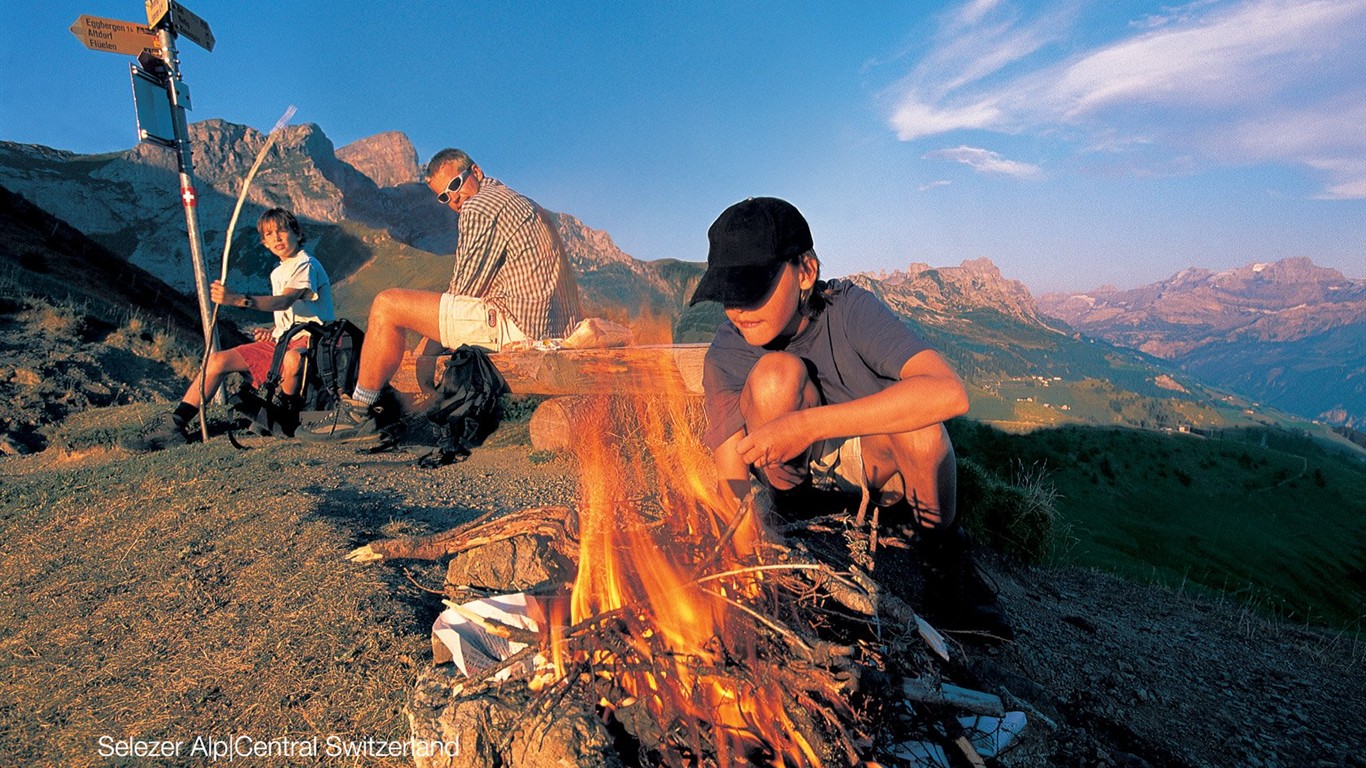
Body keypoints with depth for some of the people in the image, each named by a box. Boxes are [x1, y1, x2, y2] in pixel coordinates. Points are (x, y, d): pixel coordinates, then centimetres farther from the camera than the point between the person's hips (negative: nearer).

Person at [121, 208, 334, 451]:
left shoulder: (307, 265, -9)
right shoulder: (277, 273, 21)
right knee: (217, 360, -1)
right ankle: (174, 425, 1)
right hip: (282, 340, 9)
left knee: (293, 359, -43)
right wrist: (272, 331, 8)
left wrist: (238, 299, -40)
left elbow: (284, 302, -28)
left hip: (310, 340, -9)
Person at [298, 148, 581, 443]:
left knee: (387, 305, -6)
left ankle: (358, 414, 5)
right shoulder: (520, 203, 26)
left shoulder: (480, 207, -7)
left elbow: (463, 291, -7)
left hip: (518, 324, -11)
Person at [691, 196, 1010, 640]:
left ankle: (942, 552, -4)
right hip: (792, 477, 0)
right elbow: (731, 481, -21)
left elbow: (949, 393, -40)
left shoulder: (847, 309, -25)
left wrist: (808, 425, -46)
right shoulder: (725, 357, -20)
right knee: (777, 372, -30)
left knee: (915, 421, -34)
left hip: (875, 468, 1)